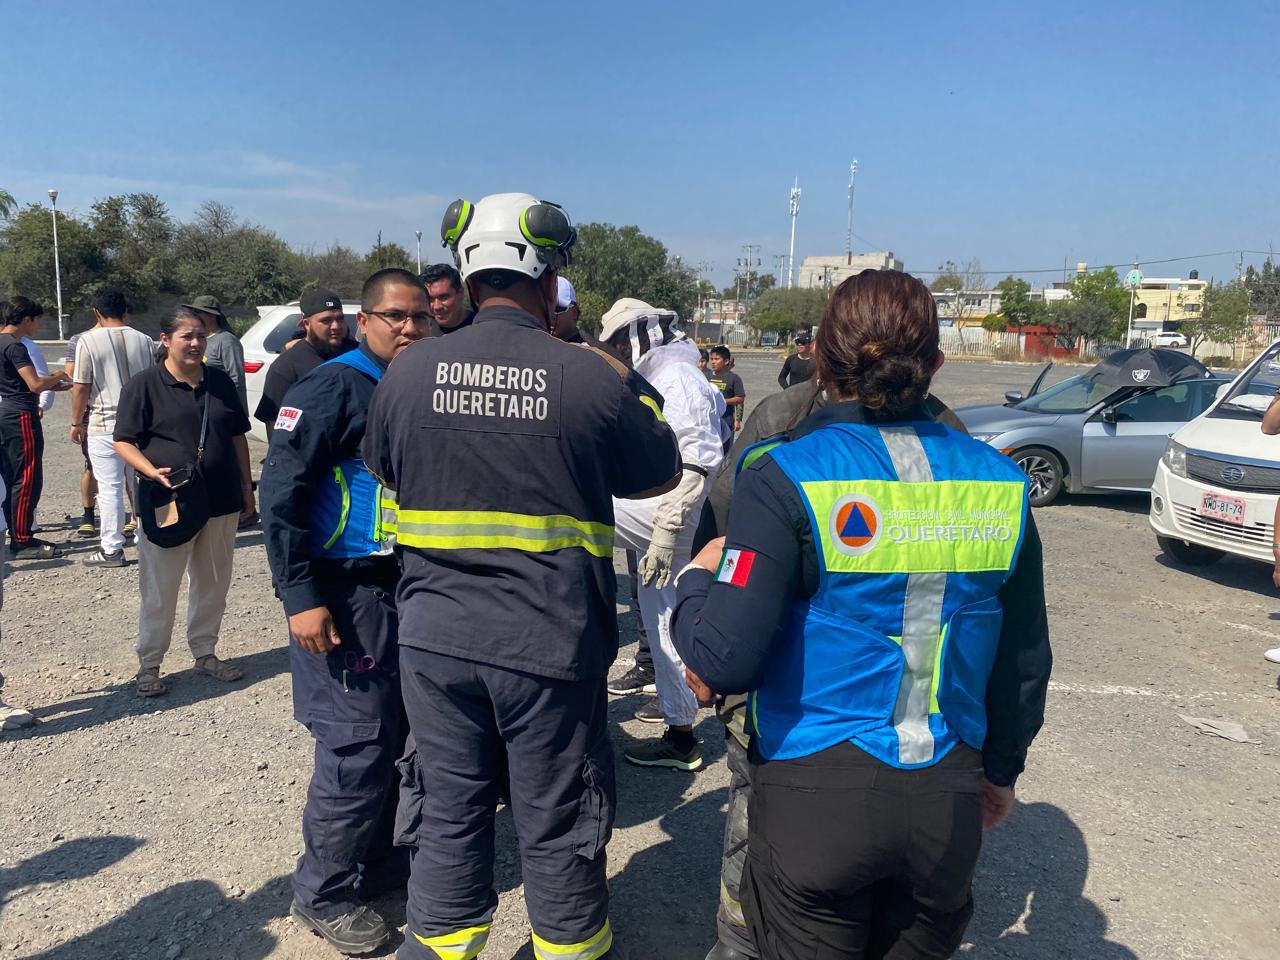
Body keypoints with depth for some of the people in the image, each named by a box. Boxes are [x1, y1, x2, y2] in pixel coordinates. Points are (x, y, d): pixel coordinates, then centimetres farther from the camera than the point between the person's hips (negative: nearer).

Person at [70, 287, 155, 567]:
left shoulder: (89, 341, -9)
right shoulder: (144, 340, 4)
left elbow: (81, 388, -8)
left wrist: (76, 423, 4)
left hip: (104, 426, -4)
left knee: (109, 488, 0)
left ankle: (112, 549, 4)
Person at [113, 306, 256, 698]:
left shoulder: (220, 382, 9)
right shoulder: (144, 385, -5)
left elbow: (237, 437, 15)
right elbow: (124, 441, -6)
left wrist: (246, 488, 13)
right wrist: (152, 471, -23)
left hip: (221, 502, 5)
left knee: (212, 584, 14)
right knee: (159, 590, 3)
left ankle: (205, 653, 29)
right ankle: (149, 665, 16)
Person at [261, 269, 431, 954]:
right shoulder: (333, 386, -12)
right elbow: (281, 492, -16)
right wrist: (301, 597, -20)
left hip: (406, 589, 8)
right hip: (345, 595, -7)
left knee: (392, 735, 16)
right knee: (357, 745, -2)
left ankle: (375, 859, 35)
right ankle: (322, 893, 17)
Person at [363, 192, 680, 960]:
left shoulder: (409, 371, -3)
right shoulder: (591, 378, -13)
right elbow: (661, 474, 2)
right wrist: (637, 391, 17)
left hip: (437, 637, 3)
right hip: (551, 641, -3)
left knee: (448, 815, 19)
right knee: (557, 827, 15)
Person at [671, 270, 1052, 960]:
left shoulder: (785, 477, -15)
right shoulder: (998, 483, 0)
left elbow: (724, 663, -20)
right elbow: (1025, 658, 9)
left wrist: (696, 580, 1)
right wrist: (1001, 769, 24)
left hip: (817, 791, -4)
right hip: (950, 800, 5)